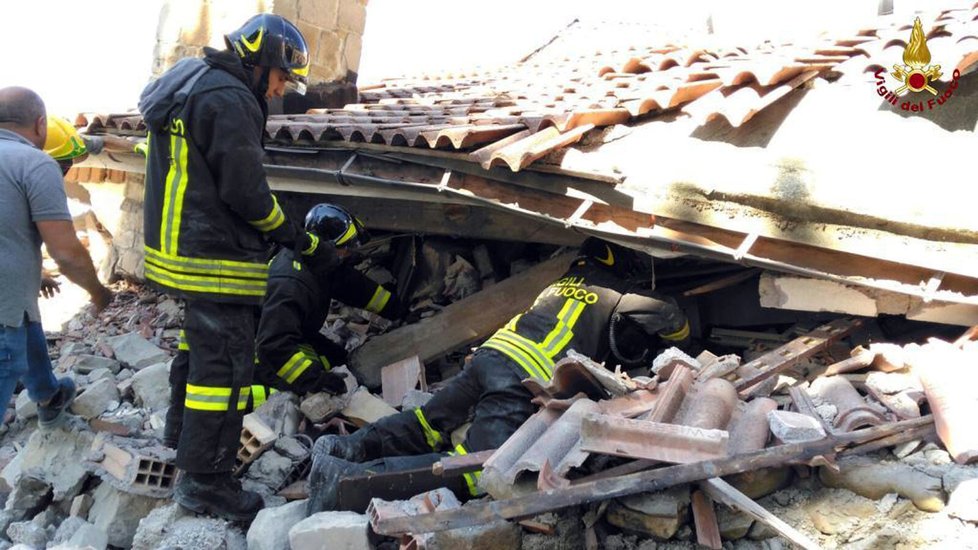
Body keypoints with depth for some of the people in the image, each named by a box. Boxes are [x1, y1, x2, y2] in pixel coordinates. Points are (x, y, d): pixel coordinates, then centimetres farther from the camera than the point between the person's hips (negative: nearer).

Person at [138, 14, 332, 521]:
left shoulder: (192, 85, 16)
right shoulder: (228, 100, -18)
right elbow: (247, 193, -20)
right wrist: (301, 241, -7)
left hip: (180, 247, 11)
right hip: (214, 260, -11)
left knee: (203, 344, 26)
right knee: (226, 362, -5)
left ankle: (184, 429, 44)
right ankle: (203, 480, 3)